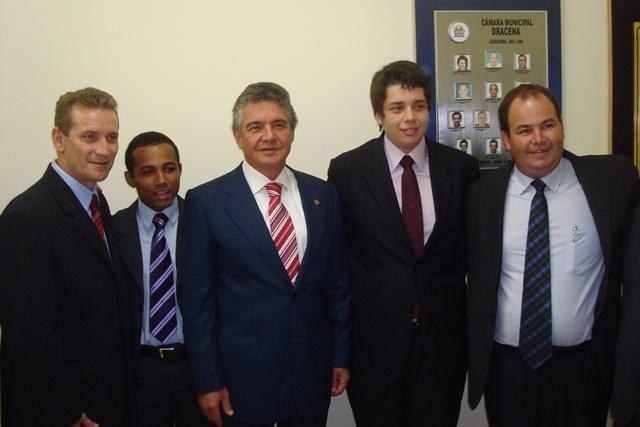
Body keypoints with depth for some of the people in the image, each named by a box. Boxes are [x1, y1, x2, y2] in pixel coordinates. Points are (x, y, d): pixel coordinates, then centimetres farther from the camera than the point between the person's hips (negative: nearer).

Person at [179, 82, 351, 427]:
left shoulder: (323, 195, 3)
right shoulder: (206, 201, -7)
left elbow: (338, 282, 7)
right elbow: (196, 299, -6)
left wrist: (342, 355, 6)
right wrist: (207, 381, -6)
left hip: (313, 372, 3)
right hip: (242, 375, -3)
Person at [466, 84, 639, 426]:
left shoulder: (612, 178, -6)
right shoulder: (484, 194, -2)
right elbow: (475, 276, 6)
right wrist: (475, 355, 5)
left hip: (582, 365, -1)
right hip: (506, 365, 1)